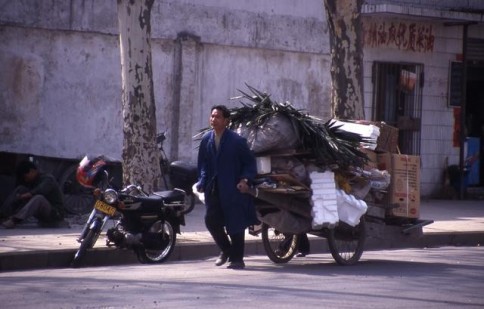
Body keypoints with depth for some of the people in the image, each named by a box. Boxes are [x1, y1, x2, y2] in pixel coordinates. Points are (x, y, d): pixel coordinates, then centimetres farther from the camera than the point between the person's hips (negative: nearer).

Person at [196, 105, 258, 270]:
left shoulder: (237, 141, -9)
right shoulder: (206, 140, 4)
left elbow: (250, 163, -4)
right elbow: (203, 164, 12)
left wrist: (245, 180, -17)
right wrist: (202, 182, -1)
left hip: (233, 189, -4)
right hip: (214, 190, 4)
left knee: (234, 225, 0)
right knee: (211, 221, 0)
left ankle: (236, 259, 12)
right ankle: (225, 250, 25)